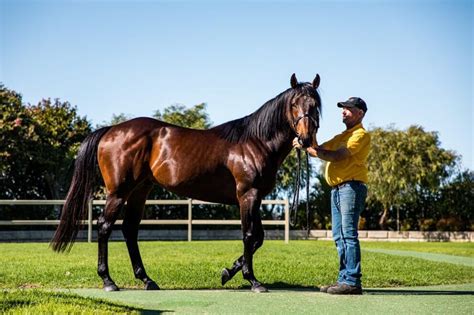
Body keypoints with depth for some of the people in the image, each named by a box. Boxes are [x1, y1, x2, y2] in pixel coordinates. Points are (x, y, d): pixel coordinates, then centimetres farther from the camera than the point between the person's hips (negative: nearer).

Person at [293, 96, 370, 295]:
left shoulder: (361, 135, -5)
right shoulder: (341, 137, 26)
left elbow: (336, 156, -17)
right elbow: (319, 150, 14)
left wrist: (307, 147, -16)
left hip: (351, 187, -9)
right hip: (336, 188, 9)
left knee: (349, 235, -13)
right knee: (339, 237, 8)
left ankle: (352, 281, -14)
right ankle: (344, 279, 13)